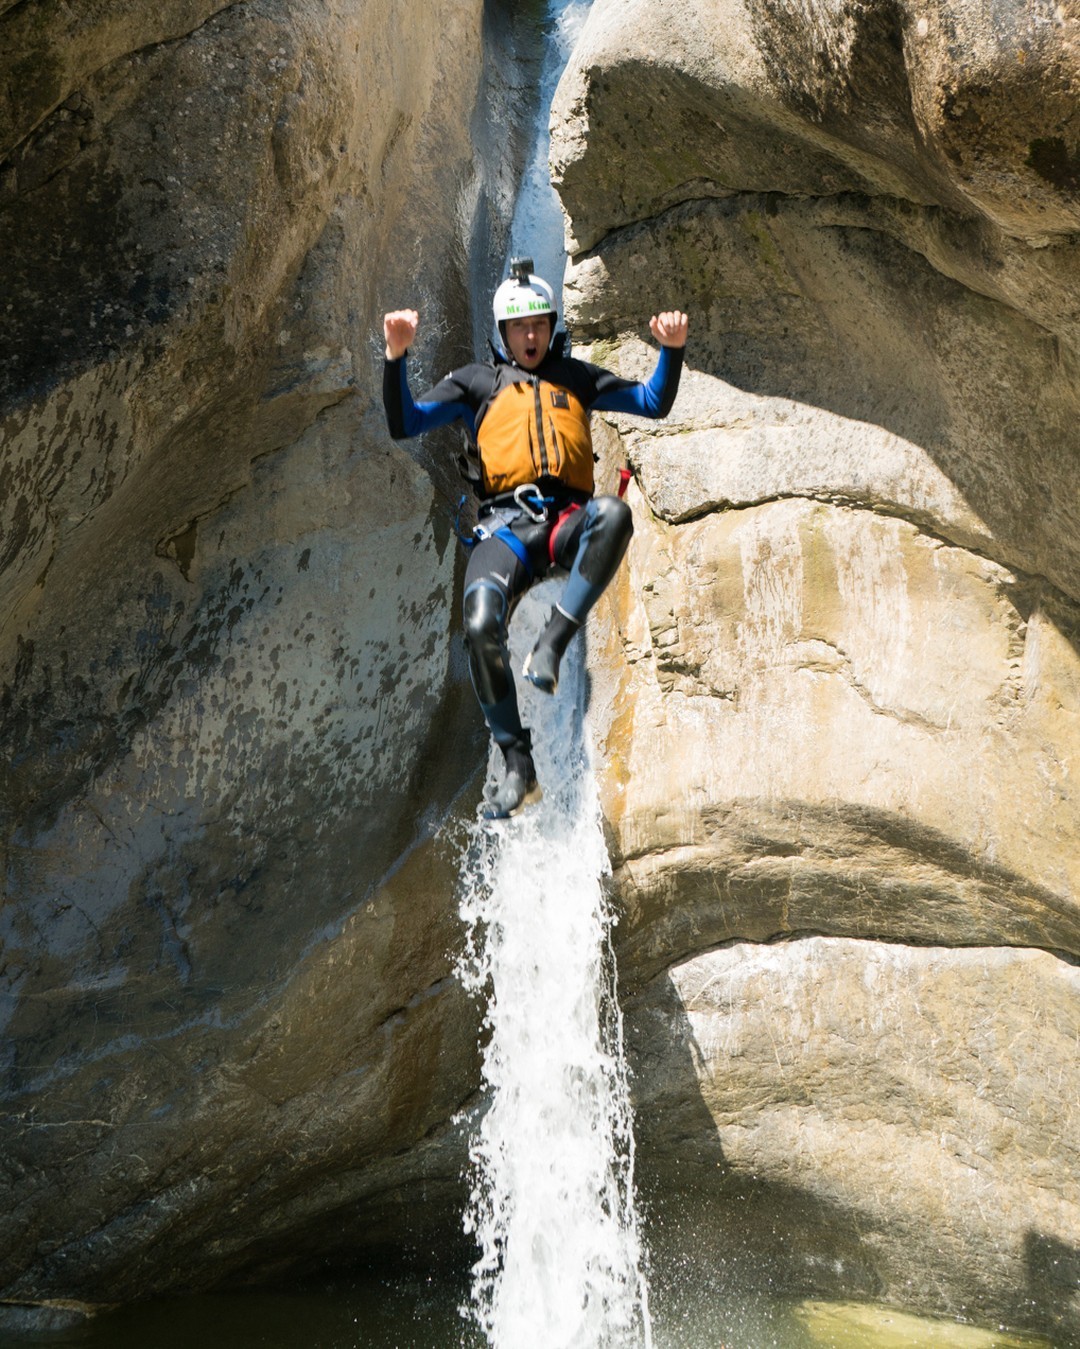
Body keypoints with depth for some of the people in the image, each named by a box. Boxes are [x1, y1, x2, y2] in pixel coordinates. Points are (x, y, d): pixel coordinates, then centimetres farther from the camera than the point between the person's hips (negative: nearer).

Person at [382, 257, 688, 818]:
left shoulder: (575, 377, 26)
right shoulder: (476, 382, 20)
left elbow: (654, 403, 22)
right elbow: (404, 424, 9)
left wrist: (671, 350, 5)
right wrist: (396, 356, -5)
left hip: (568, 519, 1)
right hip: (505, 526, -1)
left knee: (613, 513, -38)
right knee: (481, 628, -29)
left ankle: (551, 644, -31)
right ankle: (518, 767, -17)